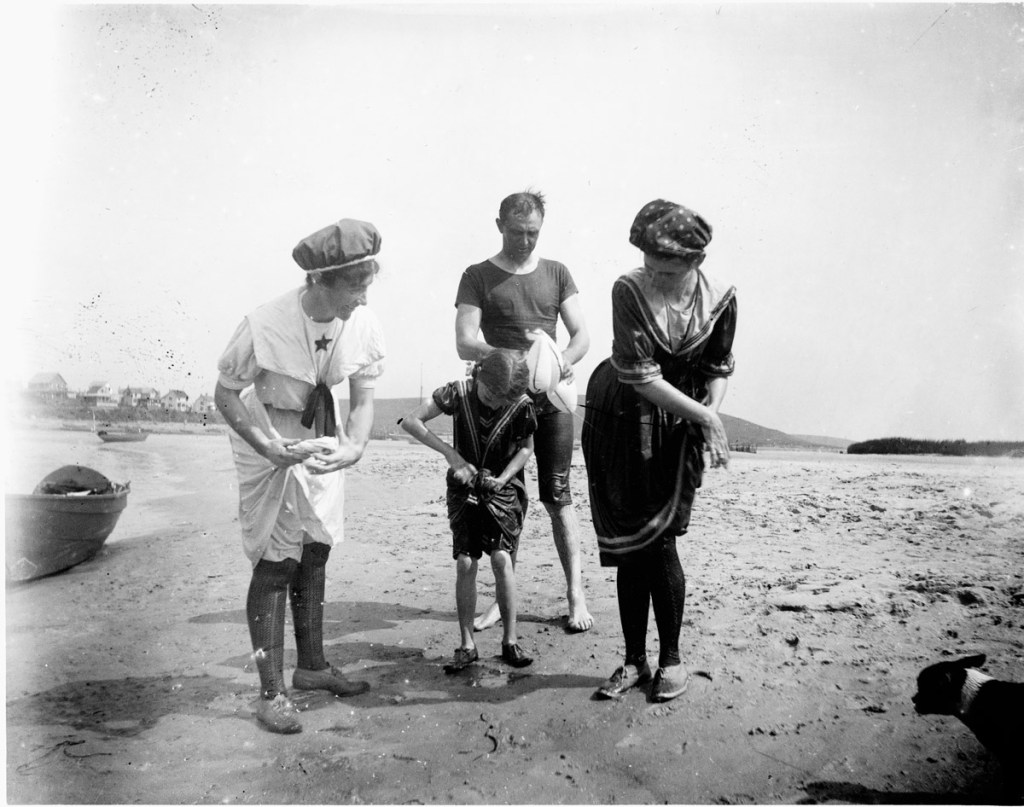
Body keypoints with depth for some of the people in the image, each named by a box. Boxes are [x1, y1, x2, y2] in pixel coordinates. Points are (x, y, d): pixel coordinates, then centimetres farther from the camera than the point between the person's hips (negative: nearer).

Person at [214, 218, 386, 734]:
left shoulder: (364, 327, -17)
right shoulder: (265, 325, -29)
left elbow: (363, 400, -7)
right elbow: (225, 394, -17)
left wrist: (353, 448, -26)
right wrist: (271, 449, -29)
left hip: (322, 442, 5)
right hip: (268, 444, -5)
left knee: (314, 554, 14)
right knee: (275, 562, -4)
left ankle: (312, 667, 32)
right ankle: (271, 692, 10)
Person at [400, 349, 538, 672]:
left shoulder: (522, 406, -18)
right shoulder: (459, 392, -18)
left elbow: (526, 447, 0)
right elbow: (410, 421, -18)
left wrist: (503, 478, -15)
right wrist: (450, 453, -25)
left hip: (503, 489, -1)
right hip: (464, 488, 1)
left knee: (502, 558, -12)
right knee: (465, 563, -4)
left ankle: (510, 641, 2)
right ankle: (467, 645, 7)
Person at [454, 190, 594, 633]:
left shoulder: (556, 273, 11)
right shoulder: (478, 277, 4)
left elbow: (581, 334, 7)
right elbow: (465, 343, -5)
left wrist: (564, 360, -15)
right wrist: (510, 357, -22)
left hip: (551, 398, 1)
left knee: (558, 496, 1)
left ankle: (576, 595, 8)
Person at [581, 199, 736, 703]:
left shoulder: (719, 299, -7)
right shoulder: (629, 290, -17)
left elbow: (719, 368, 6)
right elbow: (640, 375, -21)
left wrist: (710, 415, -11)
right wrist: (704, 414, -20)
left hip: (678, 429, 0)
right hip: (619, 422, 0)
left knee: (658, 542, -4)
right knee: (626, 548, 5)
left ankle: (670, 659, 16)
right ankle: (634, 661, 20)